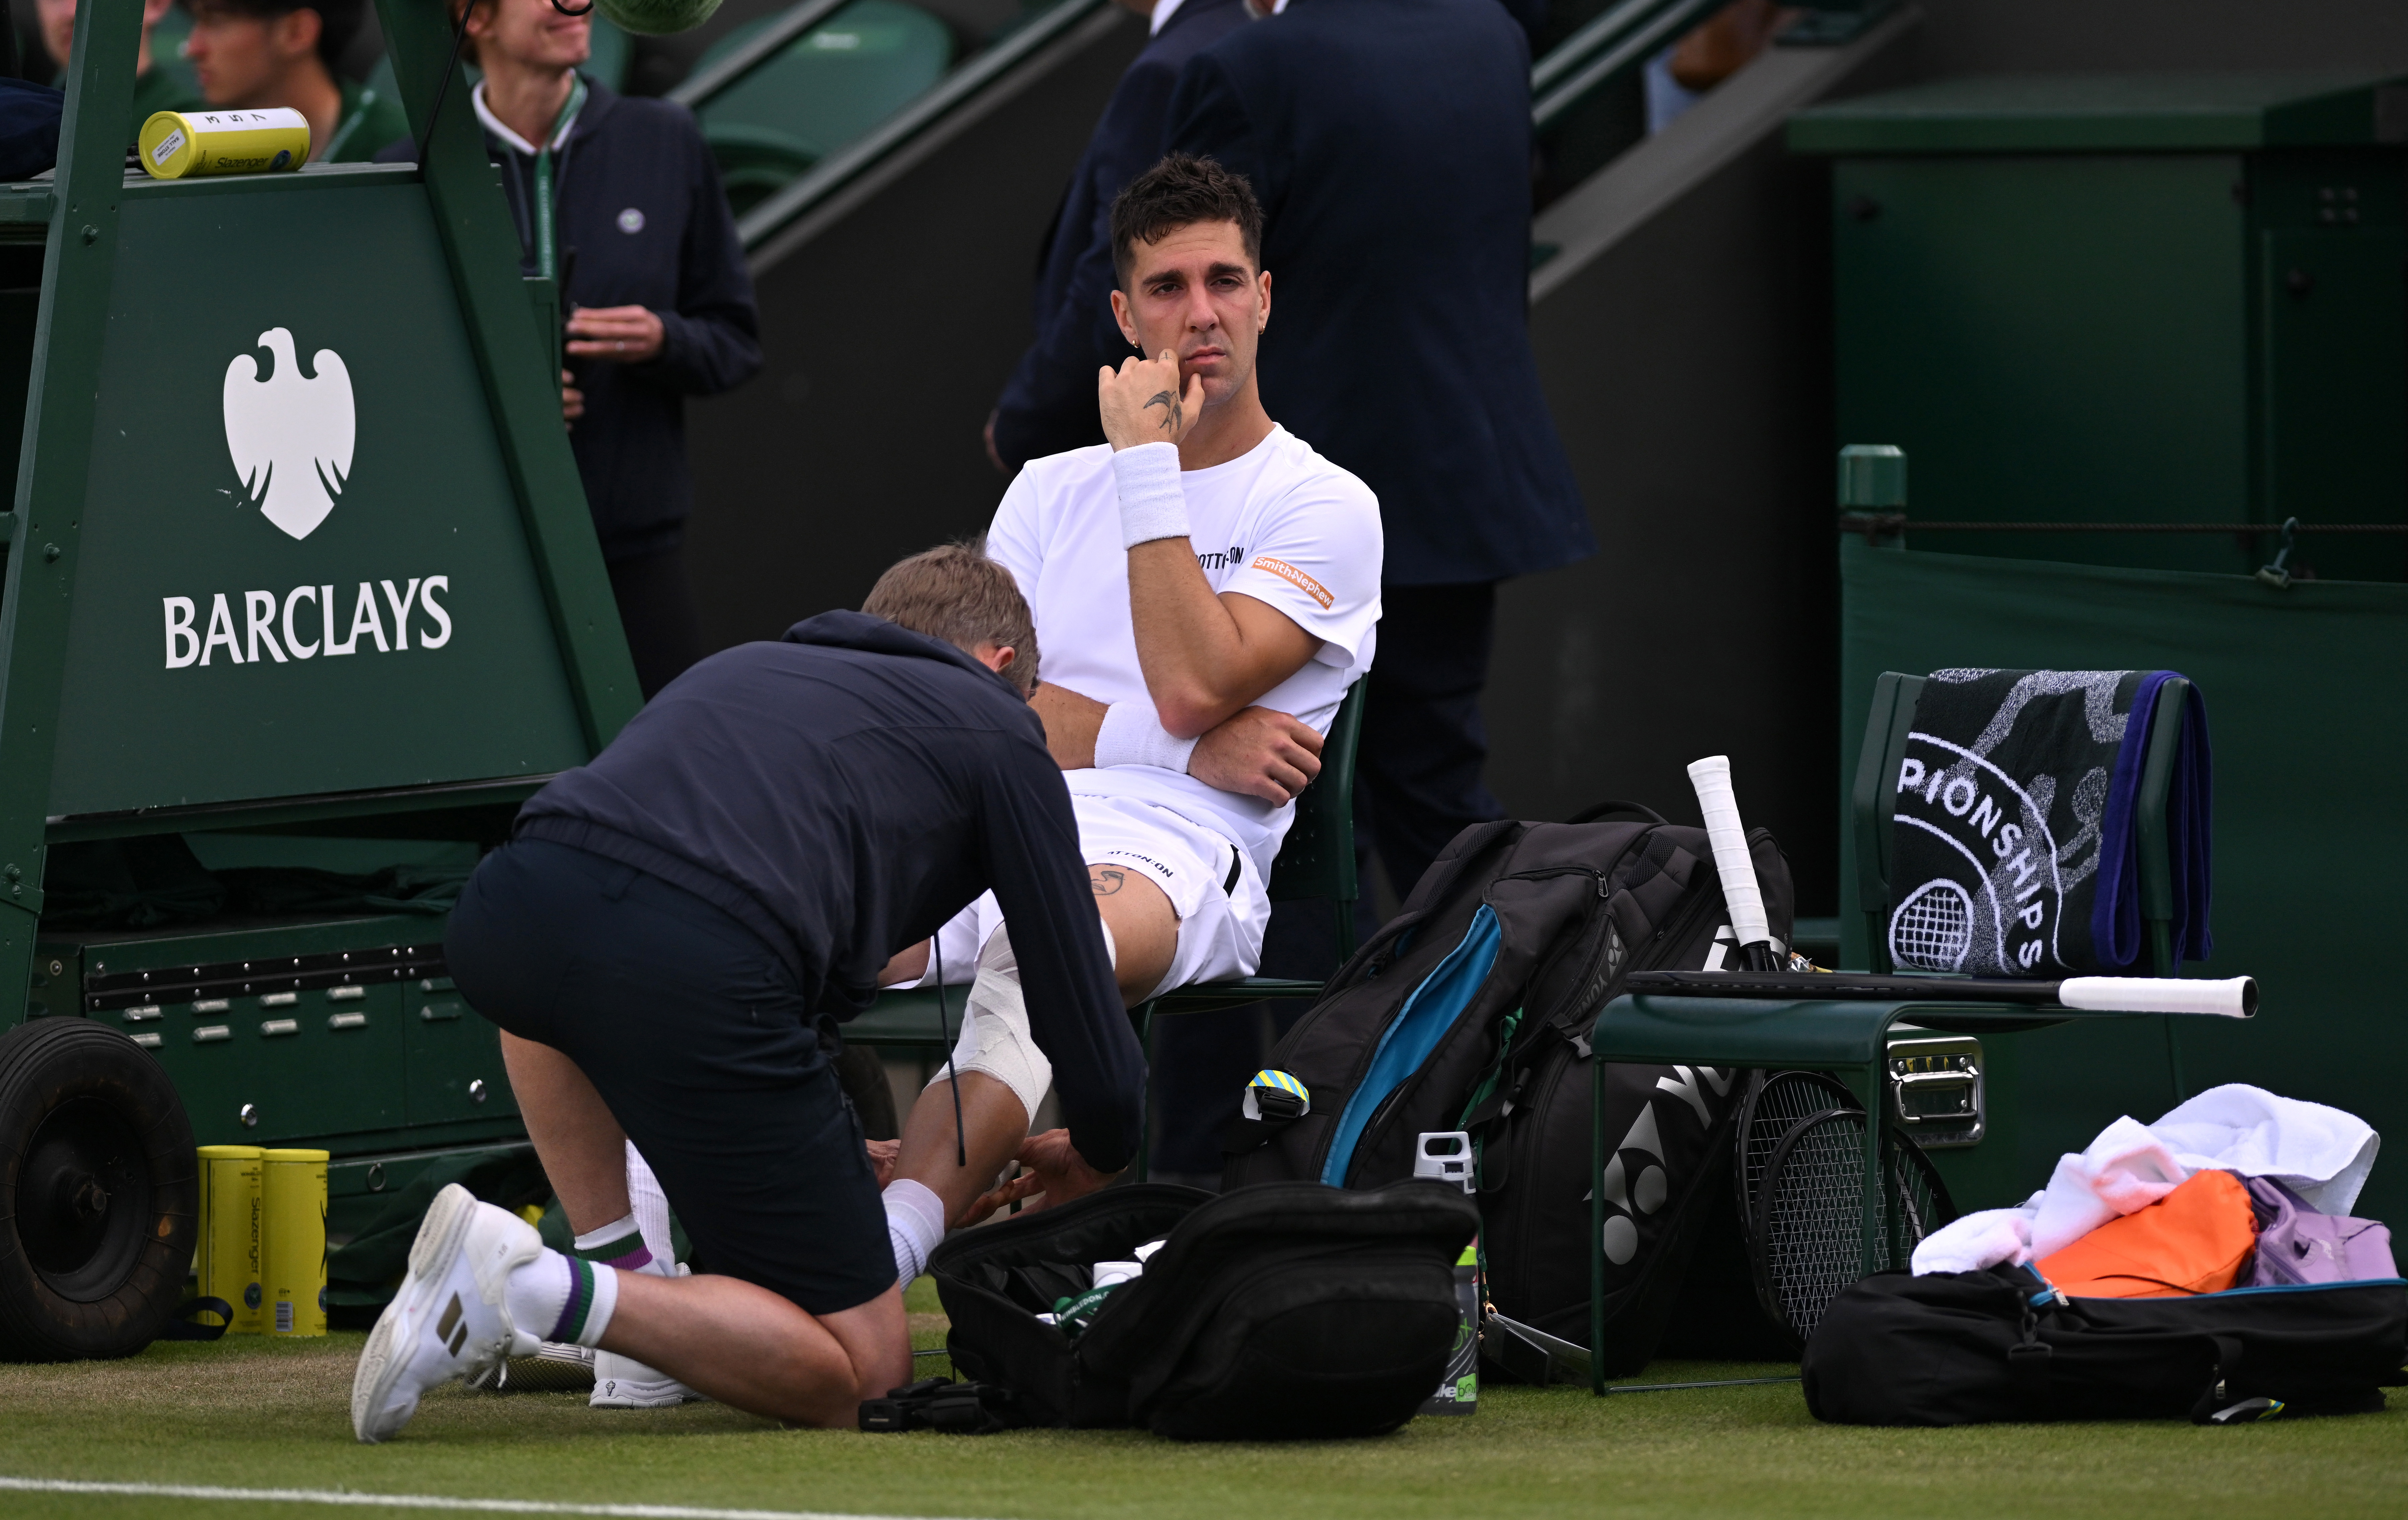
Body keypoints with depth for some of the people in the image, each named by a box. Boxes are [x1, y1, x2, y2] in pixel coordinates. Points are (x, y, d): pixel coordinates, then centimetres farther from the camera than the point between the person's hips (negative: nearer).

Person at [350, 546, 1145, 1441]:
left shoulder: (743, 664, 39)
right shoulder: (996, 729, 25)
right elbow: (1079, 1005, 23)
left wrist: (810, 1155, 62)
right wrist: (1102, 1156, 46)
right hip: (700, 968, -5)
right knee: (860, 1375, 8)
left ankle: (615, 1265, 28)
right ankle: (553, 1296, -12)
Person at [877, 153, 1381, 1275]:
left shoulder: (1325, 509, 11)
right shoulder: (1050, 491, 26)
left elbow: (1194, 685, -5)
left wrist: (1147, 462, 0)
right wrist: (1190, 751, -2)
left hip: (1173, 858, -5)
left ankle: (881, 1254, -59)